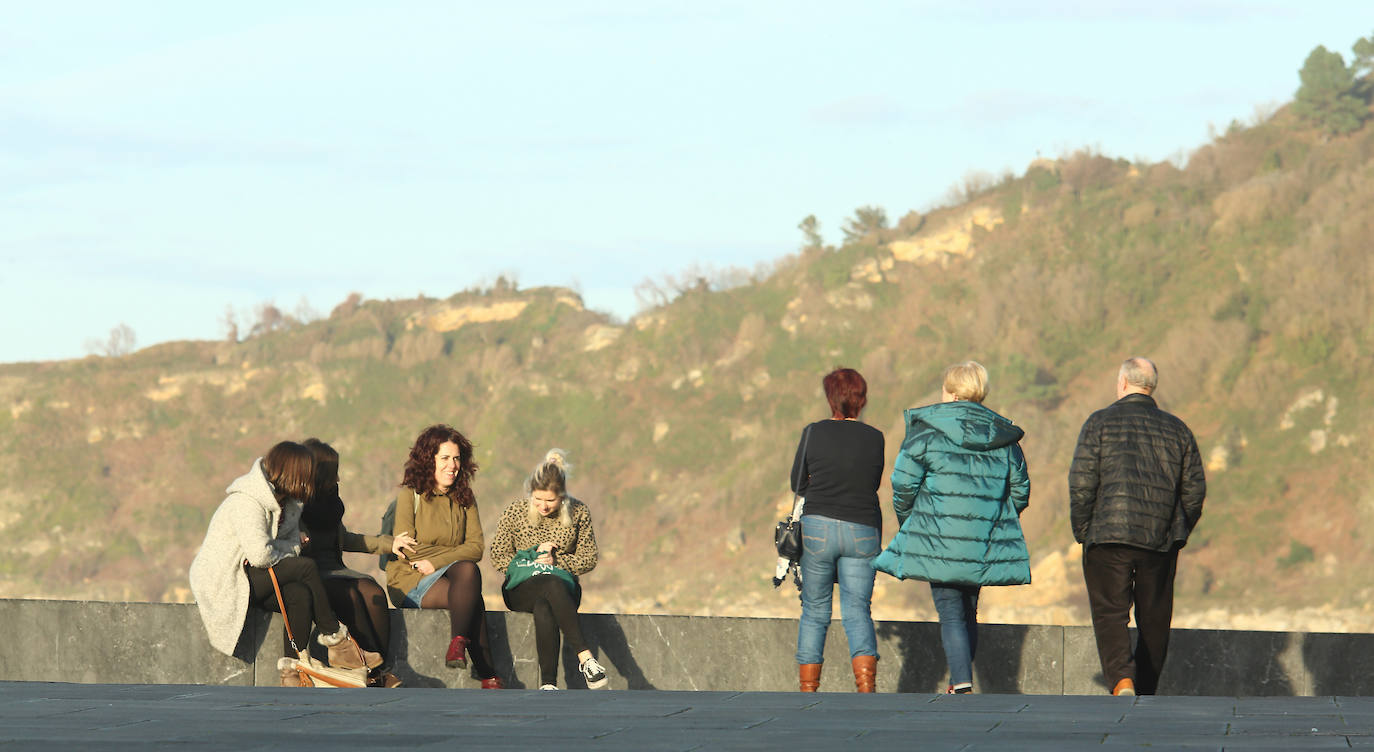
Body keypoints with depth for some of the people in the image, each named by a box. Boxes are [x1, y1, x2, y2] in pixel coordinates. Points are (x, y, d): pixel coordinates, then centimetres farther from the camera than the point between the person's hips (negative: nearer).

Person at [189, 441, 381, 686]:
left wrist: (274, 550, -15)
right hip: (220, 584, -9)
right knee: (306, 568, -20)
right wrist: (283, 553, -8)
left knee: (301, 594, -19)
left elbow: (294, 544, 5)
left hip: (248, 578, 9)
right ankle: (337, 642, -10)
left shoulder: (288, 503, 10)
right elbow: (259, 554, -29)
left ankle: (291, 671, -21)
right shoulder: (247, 502, -21)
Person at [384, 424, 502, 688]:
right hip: (410, 583, -4)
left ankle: (458, 644, -47)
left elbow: (475, 547, 4)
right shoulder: (410, 495, 2)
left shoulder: (464, 499, 16)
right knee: (472, 598, -32)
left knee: (468, 570, -35)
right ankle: (488, 675, -39)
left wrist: (435, 562, -11)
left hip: (450, 572, 4)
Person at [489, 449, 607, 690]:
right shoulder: (515, 512, 0)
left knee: (544, 610, -40)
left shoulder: (578, 513, 2)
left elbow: (589, 559, 6)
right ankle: (585, 657, -48)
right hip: (521, 591, -1)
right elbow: (498, 557, 5)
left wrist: (556, 561, -10)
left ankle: (548, 684, -48)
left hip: (565, 586, 1)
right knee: (554, 586, -39)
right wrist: (533, 560, -9)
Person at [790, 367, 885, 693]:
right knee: (857, 611, 2)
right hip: (863, 530, 1)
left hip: (818, 528, -1)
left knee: (814, 612, 10)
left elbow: (797, 485, 6)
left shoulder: (813, 433, -2)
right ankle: (867, 683, -19)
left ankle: (808, 692, 11)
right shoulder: (874, 439, 2)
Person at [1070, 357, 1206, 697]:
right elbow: (1195, 490, 10)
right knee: (1154, 620, 12)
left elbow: (1081, 483, -6)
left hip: (1108, 537, -3)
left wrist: (1082, 532, 3)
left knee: (1110, 614, -5)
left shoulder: (1100, 422, 0)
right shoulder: (1177, 429, 11)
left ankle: (1122, 681, -26)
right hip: (1161, 541, 3)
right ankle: (1146, 693, 17)